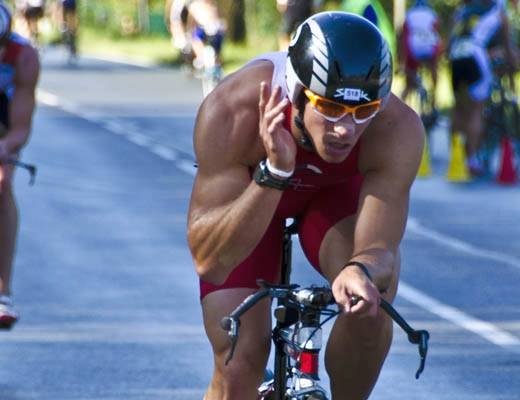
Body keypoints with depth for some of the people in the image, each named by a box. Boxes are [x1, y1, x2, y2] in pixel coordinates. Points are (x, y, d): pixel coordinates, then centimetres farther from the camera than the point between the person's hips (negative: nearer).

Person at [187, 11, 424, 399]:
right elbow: (207, 258, -40)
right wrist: (273, 173, -53)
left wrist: (362, 271, -59)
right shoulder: (232, 110, -40)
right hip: (248, 193, -1)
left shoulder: (398, 130, -37)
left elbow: (380, 248, -35)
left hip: (336, 192, 1)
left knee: (373, 300, -29)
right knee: (239, 368, -11)